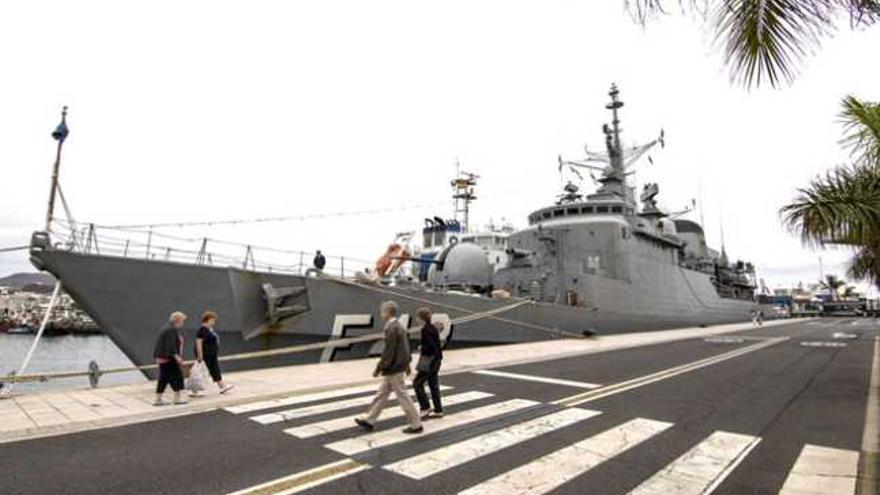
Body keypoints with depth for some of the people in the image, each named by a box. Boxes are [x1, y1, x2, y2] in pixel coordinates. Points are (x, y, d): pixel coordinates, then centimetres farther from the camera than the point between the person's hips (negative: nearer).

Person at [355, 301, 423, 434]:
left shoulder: (391, 328, -20)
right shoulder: (399, 326, 11)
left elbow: (388, 351, -22)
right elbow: (405, 346, 18)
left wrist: (379, 368, -16)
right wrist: (406, 364, 26)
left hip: (393, 369, -10)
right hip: (397, 367, 10)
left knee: (402, 396, -1)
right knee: (381, 393, 16)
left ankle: (416, 425, 8)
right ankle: (369, 420, 26)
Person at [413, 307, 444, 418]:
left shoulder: (425, 330, -18)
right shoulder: (433, 328, 10)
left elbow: (430, 345, -26)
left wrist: (422, 352, -12)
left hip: (429, 361, -9)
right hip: (436, 360, 9)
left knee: (417, 383, 1)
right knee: (433, 384, 15)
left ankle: (425, 408, 4)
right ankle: (438, 410, 20)